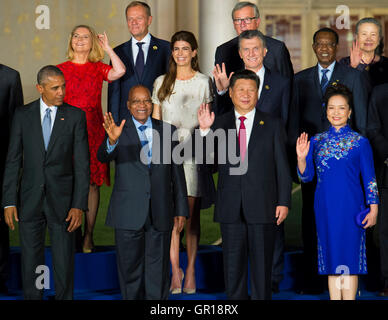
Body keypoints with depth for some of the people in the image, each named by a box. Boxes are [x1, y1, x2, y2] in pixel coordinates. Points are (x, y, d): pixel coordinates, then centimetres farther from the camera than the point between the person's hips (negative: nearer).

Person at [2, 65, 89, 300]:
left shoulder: (76, 116, -1)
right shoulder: (23, 115, 3)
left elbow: (82, 164, -3)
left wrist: (79, 205, -9)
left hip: (62, 200, -1)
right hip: (30, 199, 1)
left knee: (64, 261, 4)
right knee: (31, 260, 8)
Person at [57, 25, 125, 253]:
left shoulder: (98, 69, 7)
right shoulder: (61, 69, 8)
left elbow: (120, 71, -13)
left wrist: (107, 48, -2)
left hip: (93, 131, 0)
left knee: (92, 182, -1)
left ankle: (89, 236, 5)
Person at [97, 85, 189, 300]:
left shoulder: (168, 131, 8)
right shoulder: (119, 130, 1)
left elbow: (177, 173, 10)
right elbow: (103, 157, -19)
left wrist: (181, 210, 8)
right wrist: (112, 140, -41)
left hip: (160, 214, 2)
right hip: (128, 214, -2)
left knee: (158, 270, 7)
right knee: (130, 268, 6)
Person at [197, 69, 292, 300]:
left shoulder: (273, 125, 5)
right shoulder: (220, 124, 7)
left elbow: (282, 166, 3)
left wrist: (284, 202, -4)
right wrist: (205, 131, -19)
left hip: (262, 207, -1)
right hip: (231, 208, 1)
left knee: (262, 264, 4)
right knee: (232, 264, 6)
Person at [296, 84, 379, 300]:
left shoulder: (360, 142, -1)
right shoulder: (317, 141, 7)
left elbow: (369, 179, 0)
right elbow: (306, 176, 8)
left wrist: (373, 209, -5)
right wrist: (301, 157, -10)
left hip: (350, 208, -3)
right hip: (325, 209, 3)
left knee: (349, 258, -3)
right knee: (332, 260, 8)